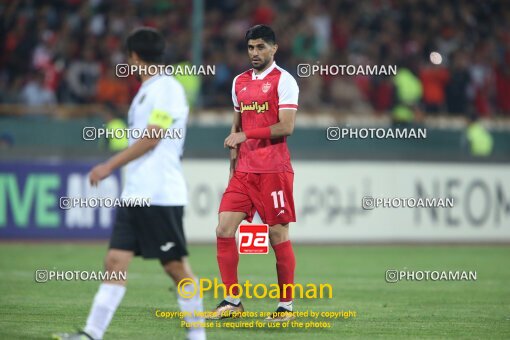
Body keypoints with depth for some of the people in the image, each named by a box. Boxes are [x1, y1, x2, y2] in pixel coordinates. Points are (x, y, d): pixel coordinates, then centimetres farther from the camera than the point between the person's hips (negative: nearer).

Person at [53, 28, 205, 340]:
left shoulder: (167, 88, -10)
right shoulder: (147, 91, 18)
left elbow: (151, 138, -18)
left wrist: (110, 166, -16)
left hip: (160, 194, -9)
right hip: (135, 194, 9)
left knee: (176, 266, -3)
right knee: (115, 261, 1)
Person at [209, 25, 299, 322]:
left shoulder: (283, 80, -6)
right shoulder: (240, 82, 15)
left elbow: (286, 127, -15)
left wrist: (245, 135, -16)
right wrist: (233, 162, 14)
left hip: (274, 171, -6)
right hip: (244, 171, 6)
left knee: (279, 235, -2)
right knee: (224, 230, -3)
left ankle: (286, 305, 7)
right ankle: (232, 301, 5)